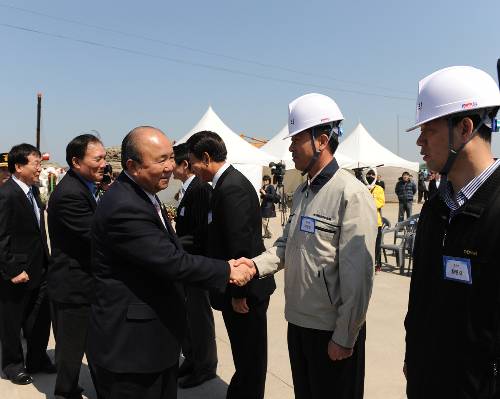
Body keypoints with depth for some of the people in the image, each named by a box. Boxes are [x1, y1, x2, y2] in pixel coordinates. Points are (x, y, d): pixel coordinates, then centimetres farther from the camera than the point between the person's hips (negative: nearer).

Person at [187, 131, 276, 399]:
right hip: (240, 287, 9)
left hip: (245, 290, -9)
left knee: (249, 357, 8)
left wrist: (239, 293, -18)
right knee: (246, 355, 21)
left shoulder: (232, 188, -21)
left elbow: (241, 246, -23)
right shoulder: (229, 181, 9)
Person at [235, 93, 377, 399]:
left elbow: (358, 276, -21)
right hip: (298, 321, 8)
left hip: (333, 331, -8)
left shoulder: (351, 194, -19)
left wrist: (345, 337, -17)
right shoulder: (302, 192, 9)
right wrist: (256, 264, -8)